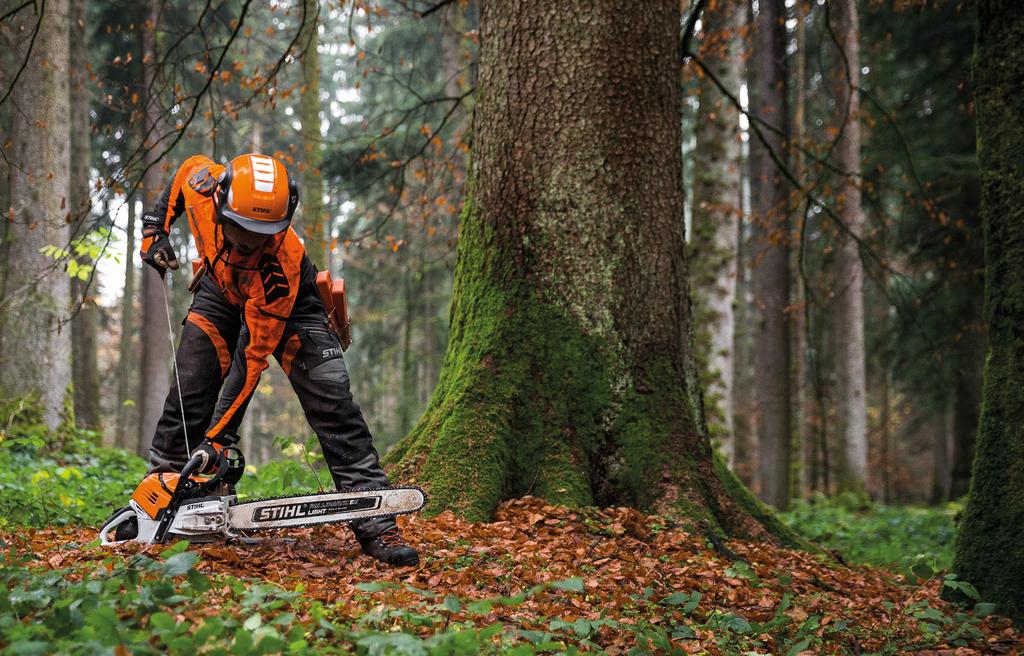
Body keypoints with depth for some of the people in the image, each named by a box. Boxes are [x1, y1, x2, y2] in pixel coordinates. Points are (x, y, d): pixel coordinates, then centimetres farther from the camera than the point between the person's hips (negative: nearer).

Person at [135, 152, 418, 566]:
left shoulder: (281, 261, -42)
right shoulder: (202, 183, -32)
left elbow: (253, 356, -37)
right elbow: (186, 169, -2)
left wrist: (218, 435, -37)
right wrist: (156, 229, -5)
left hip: (289, 307, -4)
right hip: (222, 295, 5)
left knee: (333, 405, -16)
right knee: (188, 393, -8)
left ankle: (374, 526, -17)